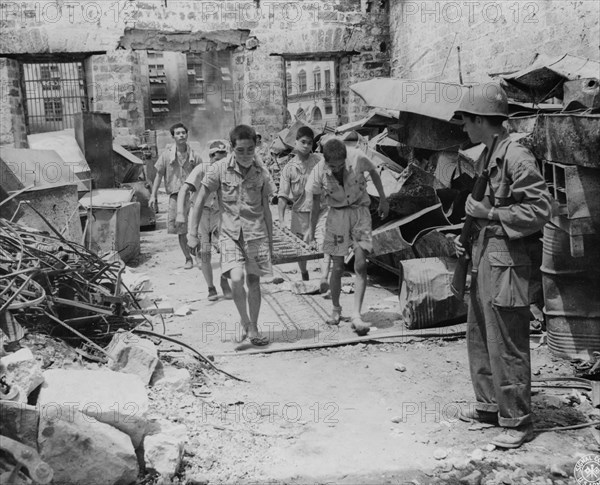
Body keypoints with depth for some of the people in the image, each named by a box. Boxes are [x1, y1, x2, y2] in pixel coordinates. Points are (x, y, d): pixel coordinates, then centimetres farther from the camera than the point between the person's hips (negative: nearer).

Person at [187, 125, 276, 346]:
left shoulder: (261, 171, 1)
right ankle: (245, 323, 8)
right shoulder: (220, 168, -6)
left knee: (253, 281, 4)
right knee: (236, 279, -16)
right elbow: (201, 200, -1)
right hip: (230, 234, -1)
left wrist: (270, 239, 12)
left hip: (256, 232, 2)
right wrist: (192, 232, -5)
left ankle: (253, 328, 21)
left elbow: (266, 207, 10)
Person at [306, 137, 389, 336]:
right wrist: (312, 231, 8)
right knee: (338, 268, 1)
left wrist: (383, 199, 11)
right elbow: (316, 205, -1)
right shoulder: (319, 172, -17)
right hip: (337, 214, 0)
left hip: (360, 211, 0)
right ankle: (336, 309, 23)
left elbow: (373, 171, 4)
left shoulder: (357, 158, -20)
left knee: (361, 265, -12)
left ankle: (356, 315, -10)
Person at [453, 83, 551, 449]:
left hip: (505, 263, -10)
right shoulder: (486, 157, 13)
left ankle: (518, 422, 12)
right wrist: (468, 235, 12)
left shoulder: (516, 157, -15)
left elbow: (540, 209, -18)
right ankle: (489, 405, 33)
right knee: (479, 339, 18)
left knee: (507, 346, -2)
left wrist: (490, 214, -17)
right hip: (482, 258, 10)